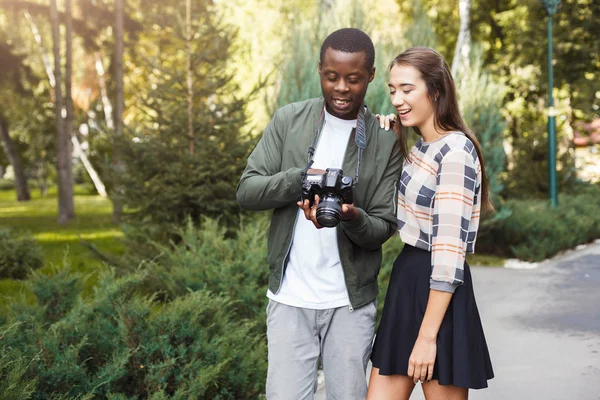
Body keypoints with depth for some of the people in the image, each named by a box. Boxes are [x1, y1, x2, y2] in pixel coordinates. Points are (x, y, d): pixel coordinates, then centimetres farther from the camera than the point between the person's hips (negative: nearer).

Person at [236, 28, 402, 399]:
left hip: (351, 302, 0)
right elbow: (247, 190, -3)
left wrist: (352, 217, -26)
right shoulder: (289, 121, 1)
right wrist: (303, 178, -19)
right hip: (290, 297, 1)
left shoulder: (386, 142, -3)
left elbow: (383, 228, -3)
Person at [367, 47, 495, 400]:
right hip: (405, 282, 9)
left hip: (438, 293, -9)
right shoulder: (419, 148, 11)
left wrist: (427, 336, -22)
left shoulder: (455, 152, -16)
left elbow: (449, 251, -21)